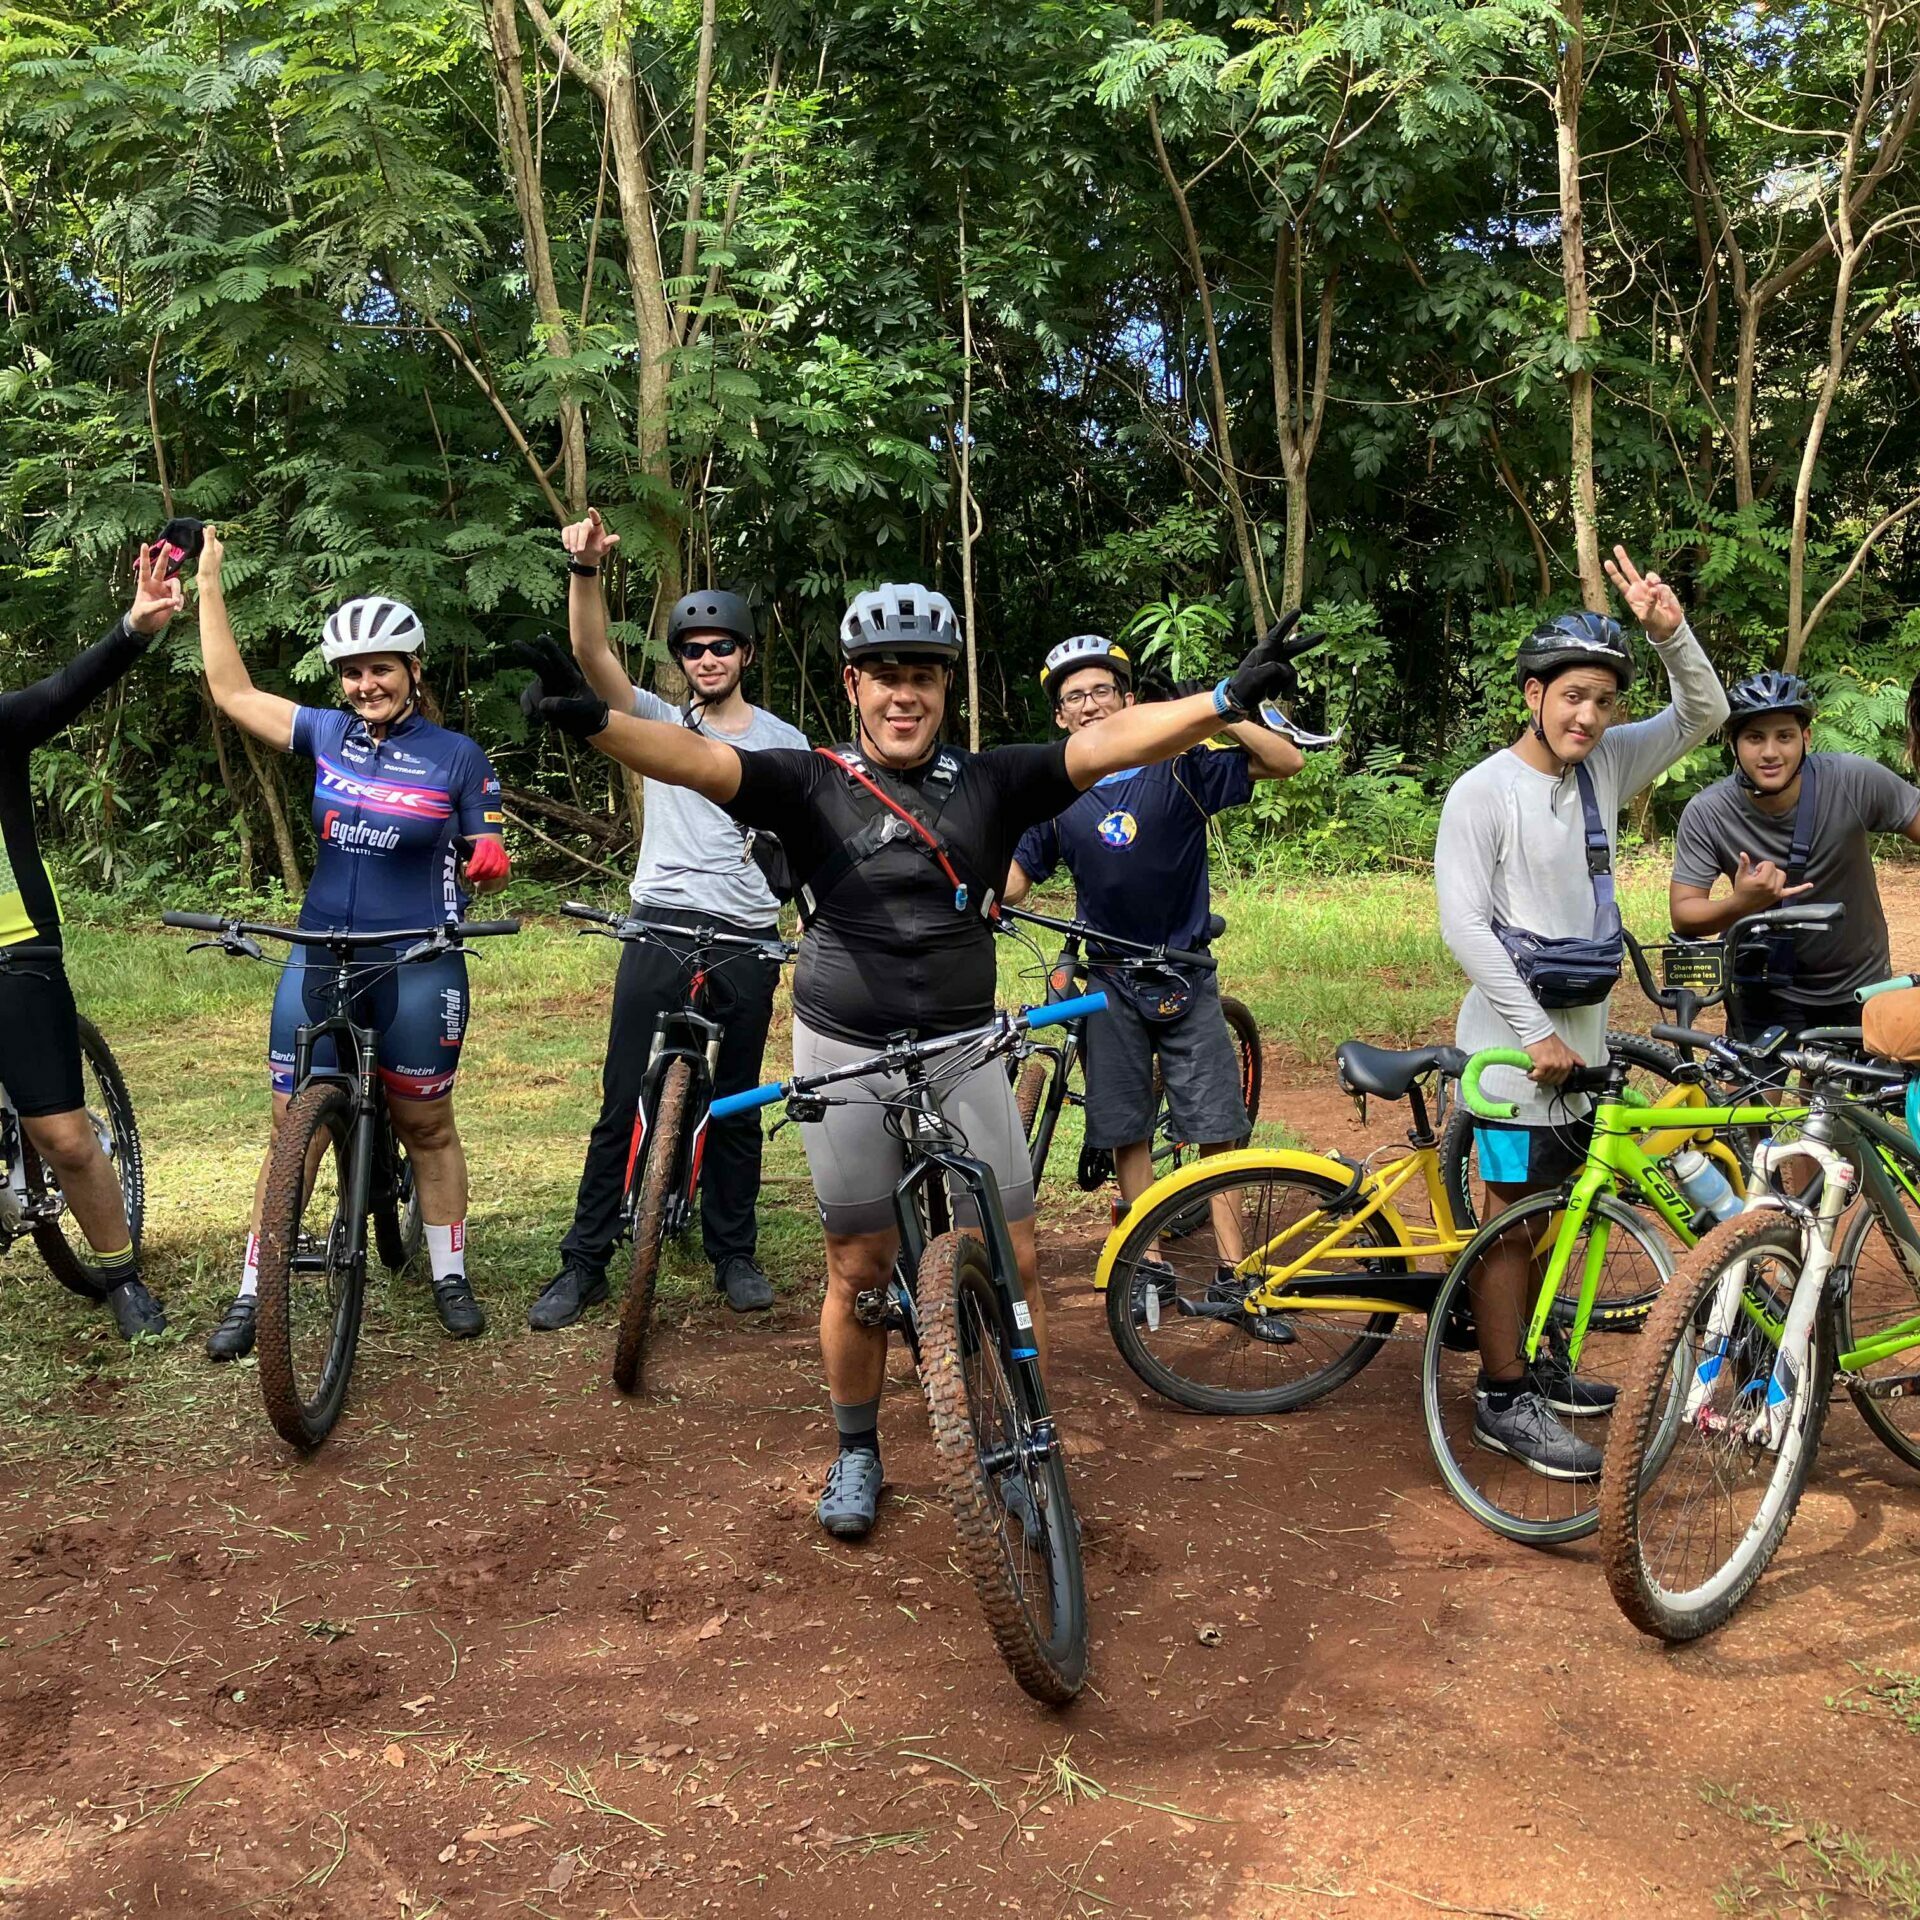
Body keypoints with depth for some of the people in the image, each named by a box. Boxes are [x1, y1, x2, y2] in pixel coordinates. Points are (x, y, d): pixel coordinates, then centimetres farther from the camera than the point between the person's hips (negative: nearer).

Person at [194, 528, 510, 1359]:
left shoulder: (457, 755, -3)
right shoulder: (328, 734, 5)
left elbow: (486, 868, 1)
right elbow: (232, 691, 7)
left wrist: (489, 857, -23)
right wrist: (209, 584, 7)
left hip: (419, 969, -2)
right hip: (319, 960, 3)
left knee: (426, 1126, 10)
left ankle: (450, 1277, 24)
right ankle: (252, 1292, 13)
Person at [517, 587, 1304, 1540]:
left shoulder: (990, 782, 1)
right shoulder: (810, 783, -5)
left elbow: (1109, 741, -9)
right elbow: (699, 758, -21)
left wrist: (1226, 699, -22)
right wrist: (595, 720, -39)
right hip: (847, 1057, -1)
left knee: (1013, 1261, 2)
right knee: (859, 1269, 8)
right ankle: (856, 1452, 28)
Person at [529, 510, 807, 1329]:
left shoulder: (785, 743, 9)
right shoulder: (658, 722, 6)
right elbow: (592, 655, -10)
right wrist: (586, 570, -25)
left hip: (748, 940, 1)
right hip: (661, 930, -1)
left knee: (736, 1105, 11)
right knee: (624, 1100, -2)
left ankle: (734, 1254, 23)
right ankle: (584, 1262, 6)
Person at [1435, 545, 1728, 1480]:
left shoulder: (1605, 765, 4)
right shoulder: (1483, 792, -14)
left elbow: (1705, 714, 5)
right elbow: (1464, 924, -18)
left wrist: (1670, 631, -14)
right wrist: (1536, 1030, -18)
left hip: (1582, 1029, 7)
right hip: (1517, 1037, -7)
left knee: (1548, 1201, 17)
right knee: (1513, 1210, -1)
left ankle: (1534, 1360, 32)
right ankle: (1504, 1399, 9)